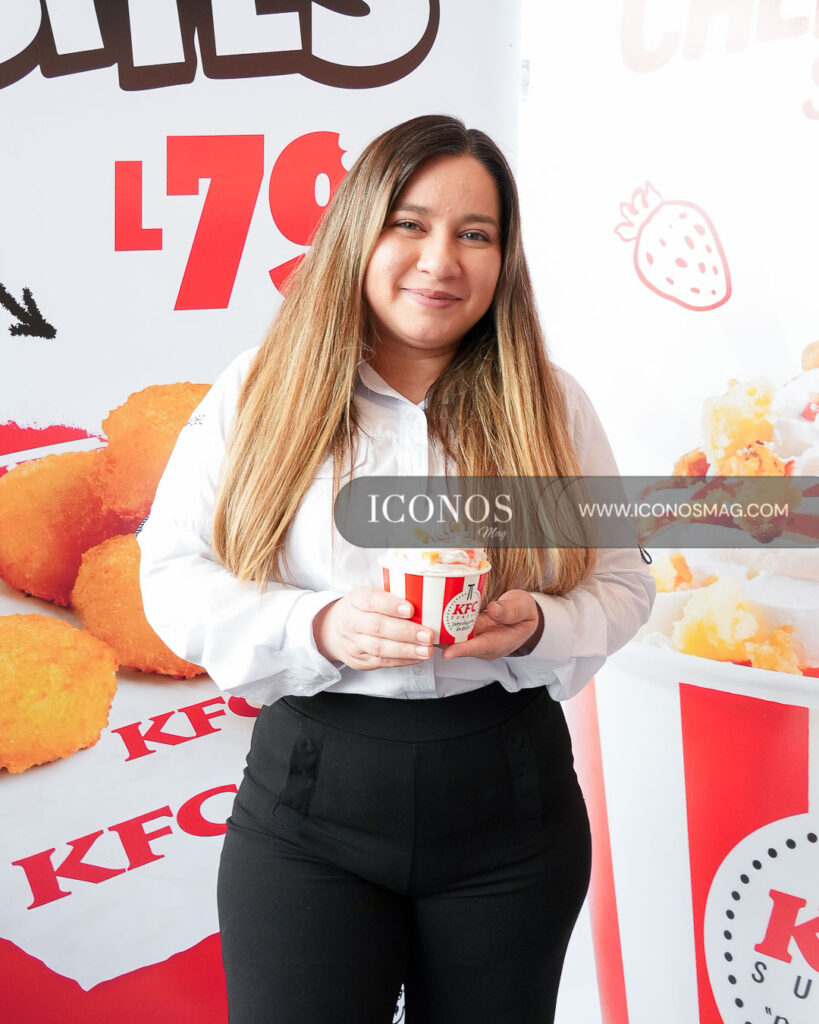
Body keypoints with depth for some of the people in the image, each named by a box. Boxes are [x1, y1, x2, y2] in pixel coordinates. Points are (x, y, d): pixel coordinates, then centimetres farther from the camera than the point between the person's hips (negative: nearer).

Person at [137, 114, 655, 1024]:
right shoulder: (259, 390, -3)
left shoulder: (551, 405, 1)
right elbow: (175, 573, -3)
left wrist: (538, 627, -16)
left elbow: (623, 581, 6)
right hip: (310, 793, -1)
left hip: (508, 792, 2)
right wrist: (317, 629, -20)